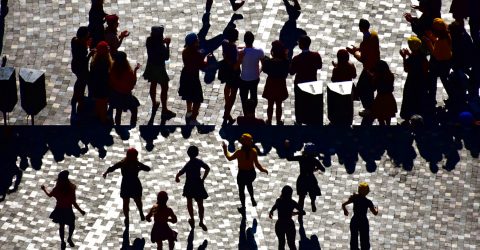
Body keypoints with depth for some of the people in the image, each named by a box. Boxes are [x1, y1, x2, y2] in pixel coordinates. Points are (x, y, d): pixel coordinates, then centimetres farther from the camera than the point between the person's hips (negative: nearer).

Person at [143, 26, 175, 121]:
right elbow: (166, 57, -19)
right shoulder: (161, 46, -31)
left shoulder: (149, 41, -12)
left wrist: (163, 42, 1)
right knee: (164, 88, 7)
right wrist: (167, 45, -17)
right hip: (159, 68, -7)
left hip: (151, 68, 7)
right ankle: (164, 110, 11)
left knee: (153, 85, 27)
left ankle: (154, 104, 46)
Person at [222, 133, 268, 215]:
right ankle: (252, 199, 41)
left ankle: (243, 207, 32)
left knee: (241, 190, 19)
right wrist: (263, 169, 5)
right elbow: (256, 164, -12)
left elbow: (229, 158, -7)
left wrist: (225, 149, 6)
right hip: (251, 173, 3)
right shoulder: (253, 151, -17)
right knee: (249, 184, 39)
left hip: (242, 174, -3)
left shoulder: (239, 152, -23)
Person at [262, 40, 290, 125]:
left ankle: (269, 121, 36)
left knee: (270, 105, 20)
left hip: (271, 85, 0)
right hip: (280, 85, 0)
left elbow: (265, 70, -7)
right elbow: (286, 73, -8)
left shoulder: (268, 62, -26)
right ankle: (278, 122, 34)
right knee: (279, 105, 20)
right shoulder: (286, 62, -23)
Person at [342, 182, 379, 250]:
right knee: (364, 240, 14)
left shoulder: (354, 198, -13)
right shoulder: (368, 202, -21)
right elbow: (375, 213, -14)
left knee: (354, 239, 20)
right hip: (363, 222, -3)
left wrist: (345, 210, 10)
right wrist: (376, 209, 9)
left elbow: (343, 205, -11)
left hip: (354, 221, 3)